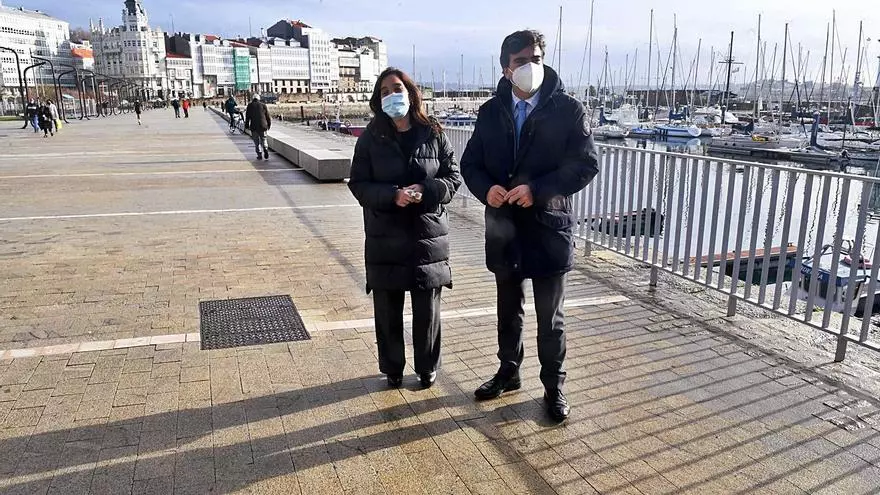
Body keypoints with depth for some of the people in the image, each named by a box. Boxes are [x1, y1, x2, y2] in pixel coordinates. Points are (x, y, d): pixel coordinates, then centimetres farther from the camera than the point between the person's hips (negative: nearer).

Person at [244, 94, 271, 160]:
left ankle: (259, 155, 2)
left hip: (254, 126, -1)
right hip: (262, 126, 1)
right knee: (263, 140, 11)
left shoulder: (250, 105, 3)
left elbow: (247, 116, 4)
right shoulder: (263, 105, 5)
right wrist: (269, 125, 16)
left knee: (256, 141, 6)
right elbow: (268, 116, 7)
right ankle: (265, 149, -16)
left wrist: (247, 125, 10)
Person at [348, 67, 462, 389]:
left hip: (428, 236, 0)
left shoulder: (433, 134, 1)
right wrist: (393, 195, -19)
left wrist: (426, 190, -16)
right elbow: (359, 184, -2)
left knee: (427, 310, 9)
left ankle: (427, 368, 29)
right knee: (388, 310, 9)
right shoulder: (370, 138, 1)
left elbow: (453, 176, 3)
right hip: (385, 239, 0)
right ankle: (392, 369, 28)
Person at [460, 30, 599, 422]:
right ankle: (508, 372, 39)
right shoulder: (491, 112, 4)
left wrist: (537, 189, -22)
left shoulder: (568, 109, -6)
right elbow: (470, 163, 7)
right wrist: (486, 189, -15)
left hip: (549, 228, -3)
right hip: (504, 229, 3)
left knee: (550, 319, 9)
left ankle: (554, 386, 26)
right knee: (508, 310, 19)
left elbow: (586, 165, -11)